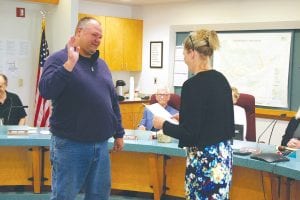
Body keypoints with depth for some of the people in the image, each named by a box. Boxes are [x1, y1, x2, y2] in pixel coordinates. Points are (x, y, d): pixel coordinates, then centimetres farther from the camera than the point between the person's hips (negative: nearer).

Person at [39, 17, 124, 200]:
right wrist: (70, 63, -26)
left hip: (101, 144, 6)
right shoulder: (59, 59, -6)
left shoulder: (102, 64, 14)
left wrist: (119, 133, 18)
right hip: (69, 144, -6)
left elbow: (113, 101, 19)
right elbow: (46, 91, -23)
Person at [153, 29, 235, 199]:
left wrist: (164, 125, -3)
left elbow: (189, 133, -19)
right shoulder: (221, 79, 7)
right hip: (224, 153, 9)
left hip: (205, 158, -8)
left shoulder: (193, 85, -18)